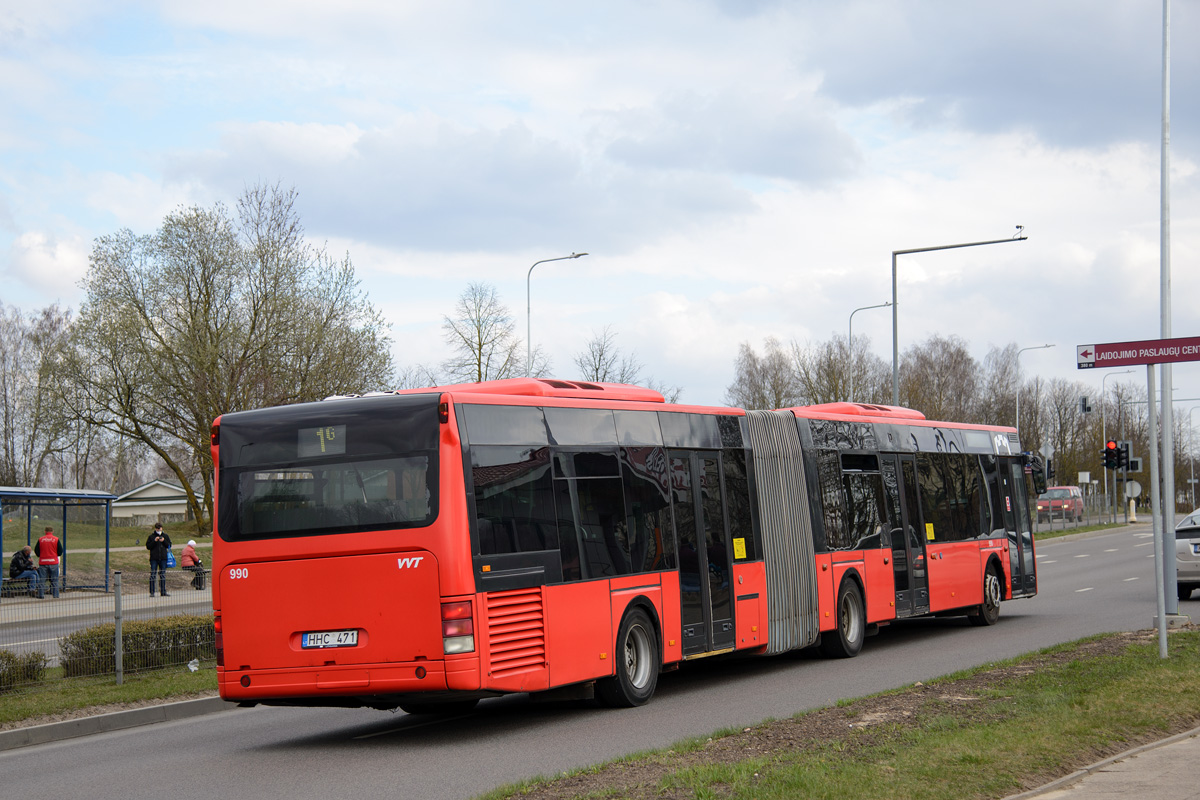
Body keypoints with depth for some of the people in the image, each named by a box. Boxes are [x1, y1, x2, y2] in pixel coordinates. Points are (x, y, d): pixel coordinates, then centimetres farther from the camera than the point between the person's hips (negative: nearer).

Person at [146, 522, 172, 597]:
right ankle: (152, 592, -1)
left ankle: (163, 591, 10)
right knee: (152, 575, -4)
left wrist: (164, 541, -8)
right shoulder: (151, 537, 4)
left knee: (163, 575, 5)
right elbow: (148, 546, -2)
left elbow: (169, 545, 9)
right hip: (154, 559, -2)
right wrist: (154, 541, -14)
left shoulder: (165, 536, 10)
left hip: (163, 558, 2)